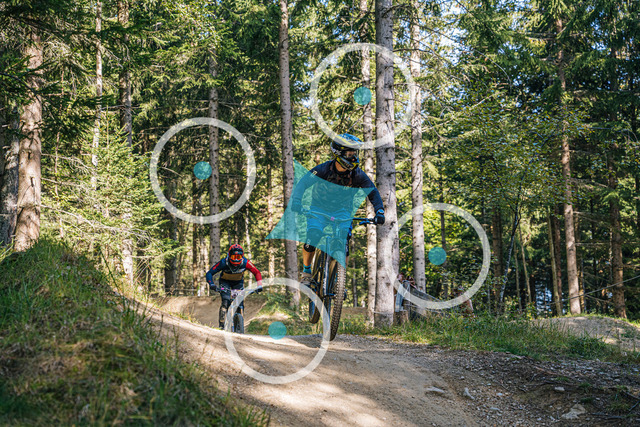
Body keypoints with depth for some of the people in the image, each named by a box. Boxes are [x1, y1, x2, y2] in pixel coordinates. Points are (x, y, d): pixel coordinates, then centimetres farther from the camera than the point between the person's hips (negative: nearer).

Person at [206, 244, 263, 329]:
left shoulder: (245, 263, -29)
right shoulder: (224, 263, -32)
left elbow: (257, 272, -17)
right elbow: (209, 273, -27)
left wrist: (259, 286, -29)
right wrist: (211, 285, -43)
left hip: (238, 282, 2)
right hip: (225, 281, -2)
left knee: (240, 304, -10)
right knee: (226, 301, -23)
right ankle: (222, 325, -17)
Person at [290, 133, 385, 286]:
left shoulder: (358, 175, -17)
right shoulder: (323, 169, -22)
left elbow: (373, 192, -14)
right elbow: (303, 183, -26)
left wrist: (379, 211, -30)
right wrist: (296, 202, -43)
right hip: (319, 209, -1)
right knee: (311, 241, -20)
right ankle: (306, 272, 7)